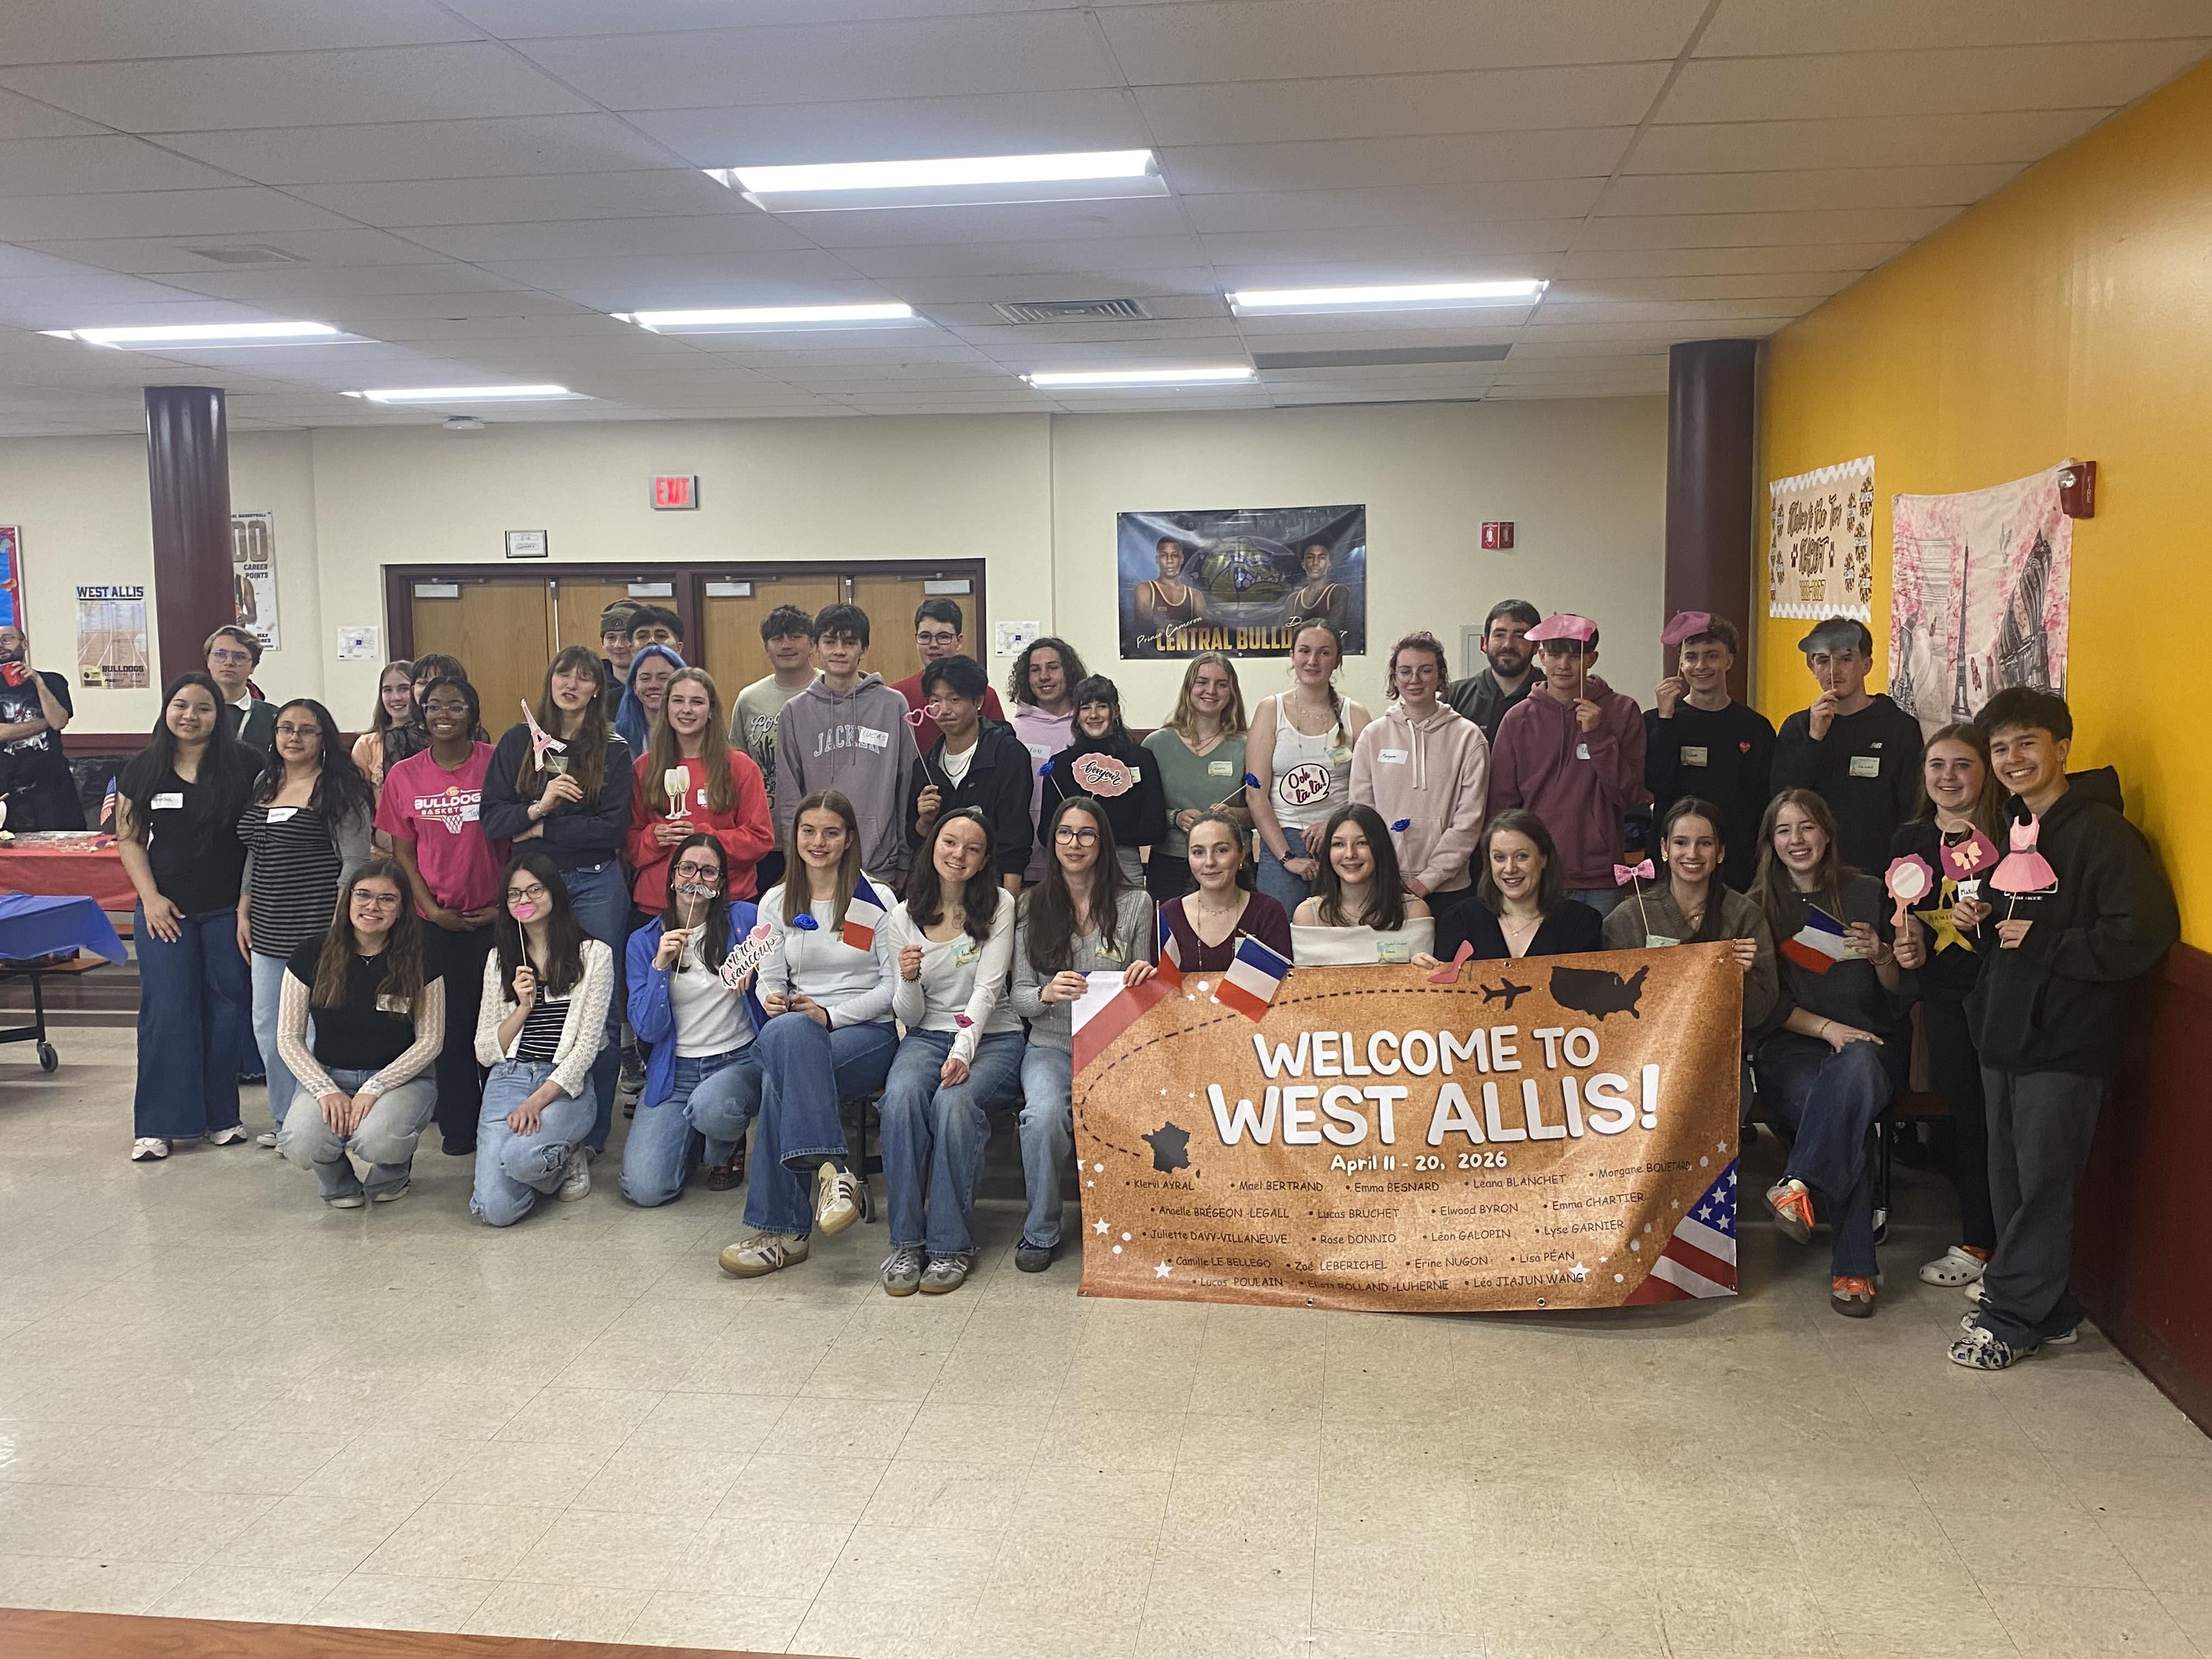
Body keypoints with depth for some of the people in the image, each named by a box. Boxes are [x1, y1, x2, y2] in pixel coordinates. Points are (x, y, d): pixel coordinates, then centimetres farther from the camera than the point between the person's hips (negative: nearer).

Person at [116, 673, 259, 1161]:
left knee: (227, 1009, 4)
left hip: (228, 909, -1)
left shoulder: (244, 766, -3)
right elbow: (129, 839, 6)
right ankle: (159, 1124, 7)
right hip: (166, 909, 1)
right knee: (165, 1012, 0)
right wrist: (150, 897, -5)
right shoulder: (142, 770, 4)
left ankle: (221, 1115, 16)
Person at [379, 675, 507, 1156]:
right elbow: (403, 852, 5)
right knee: (451, 1023, 8)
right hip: (437, 919, 2)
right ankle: (458, 1126, 19)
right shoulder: (404, 775, 3)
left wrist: (505, 904, -4)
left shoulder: (497, 764, -3)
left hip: (495, 917, -1)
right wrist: (433, 908, -5)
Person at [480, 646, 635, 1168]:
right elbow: (492, 818, 1)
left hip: (596, 885, -1)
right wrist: (540, 806, -15)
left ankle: (593, 1133, 9)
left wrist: (543, 829, -10)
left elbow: (614, 827, -7)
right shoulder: (517, 741, 7)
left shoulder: (613, 749, 2)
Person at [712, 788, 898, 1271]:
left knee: (780, 1079, -33)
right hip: (797, 1036, 3)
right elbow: (770, 978, 11)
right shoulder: (776, 902, 15)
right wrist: (772, 999, -14)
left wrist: (830, 1014, -15)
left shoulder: (876, 902, 4)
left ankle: (781, 1228, -30)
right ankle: (831, 1169, -42)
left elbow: (894, 985, -2)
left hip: (870, 1033, -3)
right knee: (788, 1030, -37)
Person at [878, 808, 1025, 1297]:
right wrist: (907, 981, -17)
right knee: (901, 1097, -31)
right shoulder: (905, 916, 7)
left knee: (955, 1100, -33)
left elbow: (987, 990, -10)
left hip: (991, 1037, -2)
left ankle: (951, 1244, -23)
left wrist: (963, 1052, -25)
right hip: (927, 1036, 2)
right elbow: (910, 1017, 6)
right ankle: (906, 1242, -22)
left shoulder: (999, 904, 1)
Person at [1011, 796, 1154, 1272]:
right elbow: (1017, 995, 5)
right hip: (1052, 1046, 0)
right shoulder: (1033, 905, 7)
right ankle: (1041, 1230, -8)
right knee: (1045, 1115, -32)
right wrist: (1047, 994, -18)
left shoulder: (1135, 903, 7)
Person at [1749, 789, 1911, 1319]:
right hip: (1791, 1045, -1)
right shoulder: (1759, 905, 9)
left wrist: (1882, 957, -11)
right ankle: (1854, 1267, -34)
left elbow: (1899, 992, 11)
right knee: (1844, 1118, -33)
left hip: (1870, 1041, 1)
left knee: (1854, 1068, -39)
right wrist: (1826, 1027, -12)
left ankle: (1801, 1185, -43)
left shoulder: (1867, 894, 10)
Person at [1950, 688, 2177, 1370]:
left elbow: (2143, 933, -21)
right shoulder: (2015, 831, 14)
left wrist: (2044, 944, -17)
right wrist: (1980, 924, 7)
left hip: (2066, 1044, -8)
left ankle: (2010, 1318, 10)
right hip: (2007, 1033, 8)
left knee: (2043, 1182, 0)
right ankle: (2046, 1311, 24)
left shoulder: (2102, 833, -13)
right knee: (2010, 1180, 12)